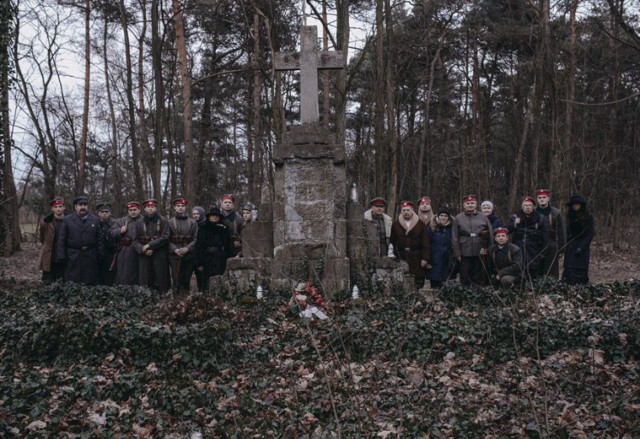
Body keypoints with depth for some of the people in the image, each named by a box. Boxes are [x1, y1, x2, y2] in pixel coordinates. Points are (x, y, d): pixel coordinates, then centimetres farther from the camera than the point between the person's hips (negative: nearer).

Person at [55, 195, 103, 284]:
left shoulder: (95, 220, 10)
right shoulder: (67, 220, 5)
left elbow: (100, 239, 9)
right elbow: (61, 240, 3)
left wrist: (101, 255, 1)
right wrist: (61, 257, -3)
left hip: (90, 258, 1)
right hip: (73, 258, -1)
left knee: (91, 284, 2)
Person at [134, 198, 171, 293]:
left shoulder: (163, 221, 2)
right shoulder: (139, 223, 11)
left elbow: (165, 237, -9)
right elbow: (135, 240, 7)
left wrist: (149, 245, -14)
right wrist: (143, 250, -12)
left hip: (160, 257, -2)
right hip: (144, 256, 2)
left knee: (161, 280, -2)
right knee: (145, 282, 1)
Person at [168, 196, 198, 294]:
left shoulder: (192, 222, 6)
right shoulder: (170, 223, 5)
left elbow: (196, 239, 0)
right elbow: (167, 239, -1)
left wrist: (187, 248, -14)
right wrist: (175, 250, -15)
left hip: (189, 255, 1)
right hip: (174, 256, -1)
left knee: (186, 280, 6)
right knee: (176, 280, 0)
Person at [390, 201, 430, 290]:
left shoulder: (420, 224, 3)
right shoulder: (395, 224, 7)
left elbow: (426, 243, 0)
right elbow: (392, 242, 7)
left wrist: (425, 258, -6)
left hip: (417, 258, -1)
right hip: (401, 257, 1)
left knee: (419, 282, -1)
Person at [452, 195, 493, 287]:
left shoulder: (483, 217, 7)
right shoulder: (458, 218, 6)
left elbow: (490, 234, 7)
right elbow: (454, 238, 3)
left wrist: (488, 249, 0)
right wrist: (457, 254, -2)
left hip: (480, 253, 1)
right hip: (465, 254, -1)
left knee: (479, 279, 6)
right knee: (465, 279, 4)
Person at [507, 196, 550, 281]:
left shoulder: (540, 219, 8)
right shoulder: (515, 217, 10)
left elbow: (545, 237, 6)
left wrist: (543, 252, 0)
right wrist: (514, 224, -18)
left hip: (534, 253, 0)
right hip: (518, 252, 1)